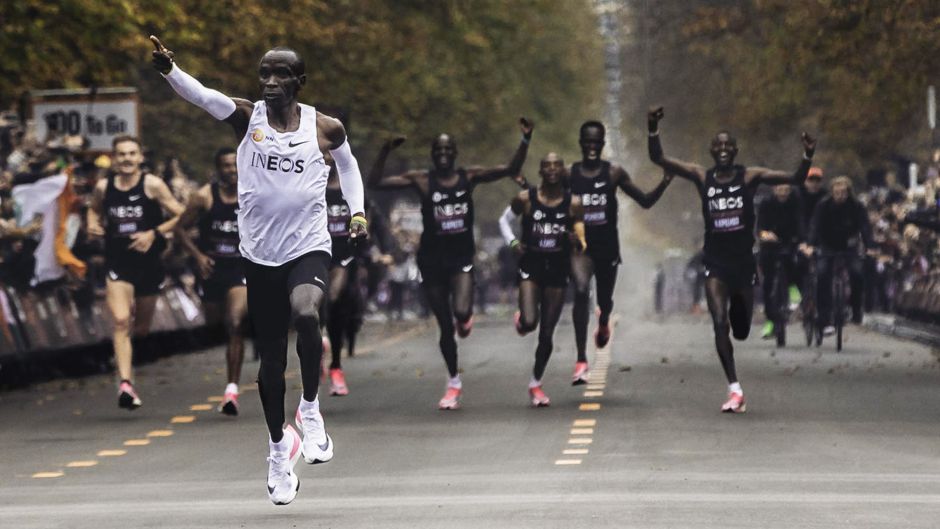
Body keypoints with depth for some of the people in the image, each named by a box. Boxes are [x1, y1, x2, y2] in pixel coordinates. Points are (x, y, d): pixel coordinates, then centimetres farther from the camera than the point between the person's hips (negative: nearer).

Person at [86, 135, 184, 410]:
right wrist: (93, 224, 2)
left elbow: (180, 216, -5)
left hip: (147, 261, 0)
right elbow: (94, 209, 24)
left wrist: (153, 233, -15)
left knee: (142, 328, 13)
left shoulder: (152, 185, -6)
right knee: (121, 321, -19)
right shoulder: (103, 187, 2)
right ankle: (125, 383, -24)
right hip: (117, 263, 0)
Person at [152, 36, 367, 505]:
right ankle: (278, 446, 30)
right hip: (260, 255, 1)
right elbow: (201, 95, -22)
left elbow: (347, 165, 21)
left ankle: (311, 408, -11)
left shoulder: (325, 128, -1)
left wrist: (357, 211, 8)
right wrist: (168, 69, -40)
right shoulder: (246, 117, -4)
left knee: (305, 313, -33)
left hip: (309, 249, -1)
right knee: (271, 361, 8)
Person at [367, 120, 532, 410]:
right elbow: (375, 183, -7)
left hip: (461, 257, 0)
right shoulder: (421, 180, -4)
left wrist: (525, 141, -13)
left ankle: (465, 317, 16)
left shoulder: (469, 177, 1)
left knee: (461, 312, -24)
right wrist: (384, 154, -20)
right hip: (432, 259, 0)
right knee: (445, 326, 5)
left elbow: (511, 169, -1)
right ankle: (453, 383, 24)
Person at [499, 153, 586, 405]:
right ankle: (521, 319, 19)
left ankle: (536, 383, 21)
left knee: (547, 333, 4)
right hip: (531, 266, -1)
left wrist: (577, 241, -23)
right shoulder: (525, 199, -4)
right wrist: (513, 242, -6)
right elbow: (504, 221, 11)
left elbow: (582, 244, 0)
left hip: (558, 270, 1)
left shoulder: (573, 203, -3)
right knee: (529, 323, -21)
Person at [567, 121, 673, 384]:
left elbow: (645, 201, 2)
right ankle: (581, 361, -25)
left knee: (605, 299, 16)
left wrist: (664, 182, -14)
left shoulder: (614, 173, -2)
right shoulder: (569, 174, -2)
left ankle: (603, 323, 58)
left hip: (607, 245, 1)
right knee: (581, 291, -24)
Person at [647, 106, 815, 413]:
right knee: (719, 323, -18)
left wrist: (807, 157, -27)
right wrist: (653, 131, -19)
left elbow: (796, 180, -8)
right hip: (715, 263, 0)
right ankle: (735, 389, -16)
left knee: (741, 329, 10)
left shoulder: (750, 177, -2)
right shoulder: (702, 177, 1)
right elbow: (658, 159, -4)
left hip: (744, 261, 0)